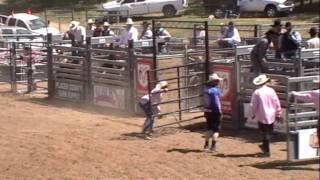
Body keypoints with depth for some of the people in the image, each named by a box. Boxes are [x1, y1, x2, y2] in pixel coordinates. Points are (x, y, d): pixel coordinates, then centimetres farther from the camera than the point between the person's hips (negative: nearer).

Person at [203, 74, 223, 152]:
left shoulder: (206, 90, 8)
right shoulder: (215, 90, -18)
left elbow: (206, 101, 11)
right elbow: (217, 102, -20)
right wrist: (220, 112, -14)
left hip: (207, 112, 8)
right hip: (214, 112, -8)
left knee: (209, 128, 19)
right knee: (216, 129, 1)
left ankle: (206, 145, 24)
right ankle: (213, 146, -4)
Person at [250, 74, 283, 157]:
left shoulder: (257, 92, -11)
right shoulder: (271, 91, -3)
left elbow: (253, 105, -8)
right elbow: (277, 104, 1)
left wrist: (252, 114, 8)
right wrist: (278, 115, 11)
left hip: (262, 116, -3)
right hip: (271, 116, 3)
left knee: (265, 133, 3)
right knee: (269, 132, 19)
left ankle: (267, 151, 2)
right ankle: (265, 146, 36)